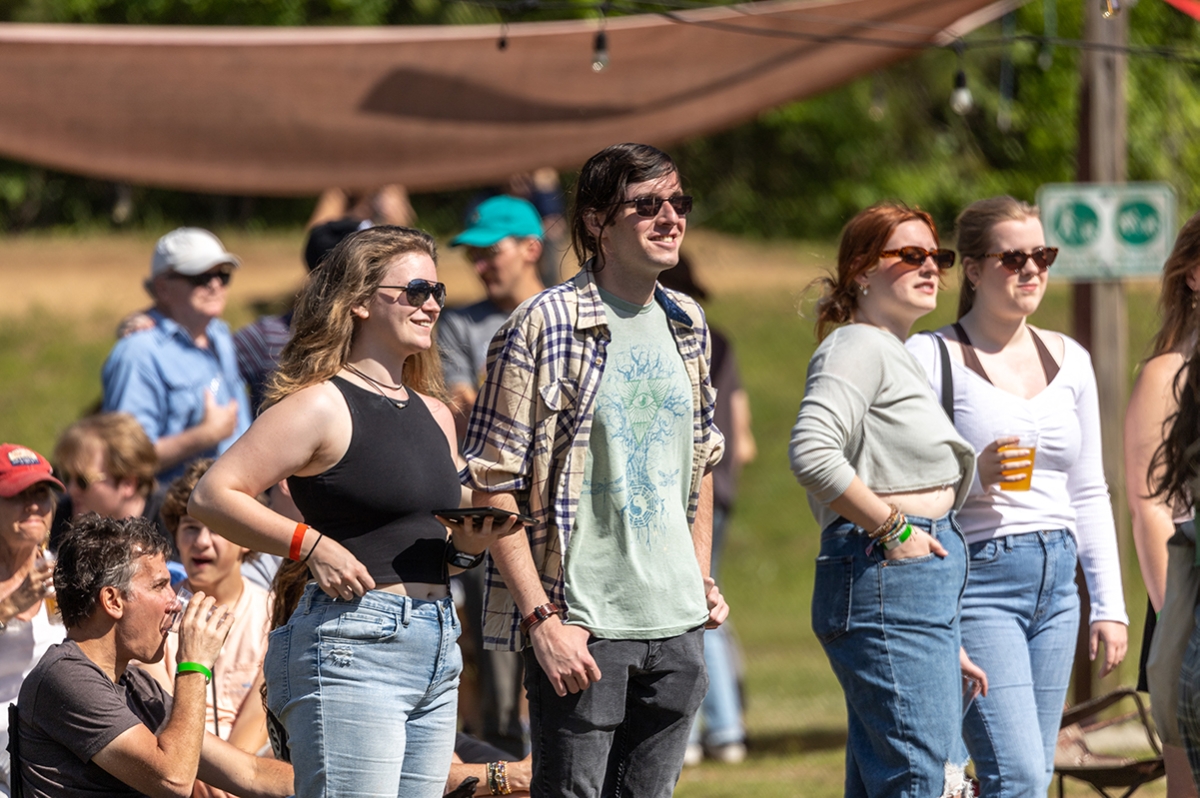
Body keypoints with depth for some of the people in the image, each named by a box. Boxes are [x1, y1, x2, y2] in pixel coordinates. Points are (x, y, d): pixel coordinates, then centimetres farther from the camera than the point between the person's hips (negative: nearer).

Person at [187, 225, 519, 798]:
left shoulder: (434, 416, 18)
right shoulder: (320, 405, -6)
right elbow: (211, 498, -12)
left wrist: (468, 547, 6)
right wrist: (312, 545, -17)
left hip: (437, 650, 8)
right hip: (351, 645, -8)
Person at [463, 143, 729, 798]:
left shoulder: (687, 325, 11)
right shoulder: (544, 325, -10)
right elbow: (493, 487, -13)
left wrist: (703, 579, 16)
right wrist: (542, 618, -17)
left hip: (677, 624, 6)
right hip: (582, 627, -6)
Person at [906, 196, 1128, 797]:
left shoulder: (1068, 360, 13)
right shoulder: (931, 358, -6)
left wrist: (1109, 605, 12)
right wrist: (974, 475, -22)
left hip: (1056, 586, 6)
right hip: (978, 581, -6)